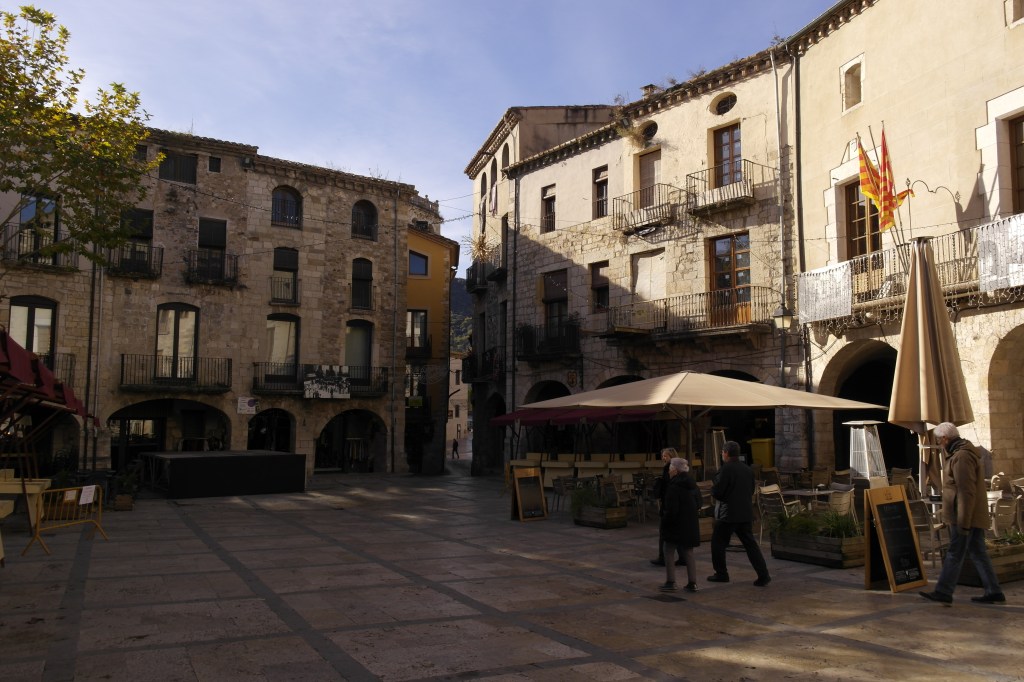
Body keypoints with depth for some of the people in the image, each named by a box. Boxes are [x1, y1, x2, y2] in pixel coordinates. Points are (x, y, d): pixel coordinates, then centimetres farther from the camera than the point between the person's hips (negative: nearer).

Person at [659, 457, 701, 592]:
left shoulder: (673, 487, -18)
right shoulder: (692, 485, 7)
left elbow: (671, 510, -20)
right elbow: (698, 504, 15)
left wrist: (662, 524, -10)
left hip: (675, 525, -7)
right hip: (690, 525, 7)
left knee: (669, 553, 5)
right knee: (688, 553, 13)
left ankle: (670, 582, 4)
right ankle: (692, 583, 12)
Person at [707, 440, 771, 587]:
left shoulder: (726, 469, -16)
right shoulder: (748, 470, 7)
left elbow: (716, 492, -17)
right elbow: (751, 491, 17)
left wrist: (713, 489, 4)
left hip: (728, 514, -6)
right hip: (746, 514, 6)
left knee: (718, 543, 9)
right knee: (750, 544, 9)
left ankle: (721, 574, 14)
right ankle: (763, 575, 2)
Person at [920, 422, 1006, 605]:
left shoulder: (961, 457, -18)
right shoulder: (966, 453, 16)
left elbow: (966, 492, -23)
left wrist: (963, 521, -22)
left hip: (966, 516, -10)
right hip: (973, 516, 10)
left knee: (954, 554, -6)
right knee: (978, 554, 13)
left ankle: (943, 593, -2)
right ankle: (994, 593, 17)